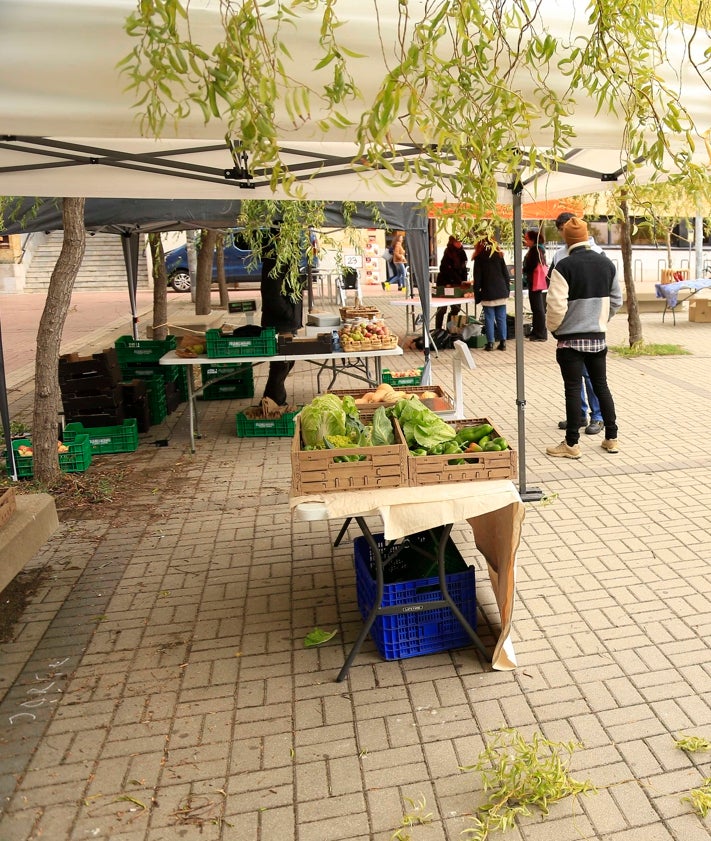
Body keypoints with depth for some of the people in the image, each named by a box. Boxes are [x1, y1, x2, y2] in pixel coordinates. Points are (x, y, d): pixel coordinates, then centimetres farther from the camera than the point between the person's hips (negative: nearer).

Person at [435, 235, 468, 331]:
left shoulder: (462, 253, 5)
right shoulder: (448, 254, -14)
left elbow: (463, 269, 9)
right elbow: (450, 271, -20)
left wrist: (464, 282, -2)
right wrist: (461, 282, -25)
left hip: (456, 285, 6)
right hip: (444, 284, -6)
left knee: (456, 308, 7)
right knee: (442, 308, -3)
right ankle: (438, 330, 4)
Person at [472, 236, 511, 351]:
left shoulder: (479, 258, 1)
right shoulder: (499, 256, 8)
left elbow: (477, 278, -2)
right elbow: (506, 274, 8)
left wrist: (477, 296, 1)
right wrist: (507, 290, 14)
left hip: (488, 294, -3)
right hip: (501, 292, 3)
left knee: (489, 319, 1)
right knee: (501, 318, 6)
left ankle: (490, 343, 1)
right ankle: (503, 342, 6)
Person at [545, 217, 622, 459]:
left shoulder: (565, 266, -14)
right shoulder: (606, 263, 4)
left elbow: (556, 305, -19)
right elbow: (616, 301, 11)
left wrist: (552, 327, -1)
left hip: (571, 338, -5)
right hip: (598, 337, 5)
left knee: (573, 389, 0)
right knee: (601, 385, 15)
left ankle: (571, 444, 6)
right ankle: (611, 438, 21)